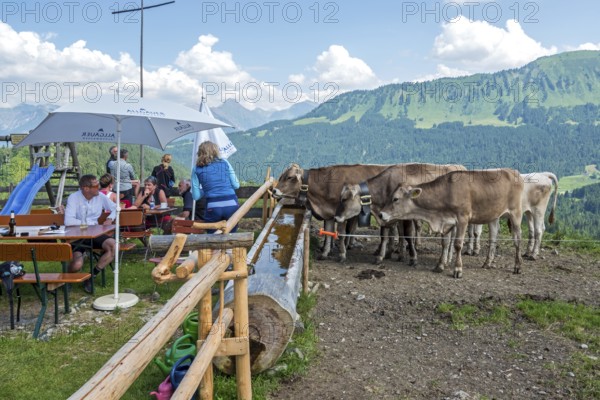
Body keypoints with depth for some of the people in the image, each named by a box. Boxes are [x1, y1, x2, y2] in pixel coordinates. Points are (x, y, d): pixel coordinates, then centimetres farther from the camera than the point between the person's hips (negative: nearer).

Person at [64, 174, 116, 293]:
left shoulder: (100, 197, 3)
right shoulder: (74, 198, -11)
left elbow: (115, 208, 17)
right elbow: (68, 221, -22)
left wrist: (110, 218, -4)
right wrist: (89, 223, -15)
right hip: (76, 236, -4)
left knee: (113, 246, -24)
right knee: (77, 265, -26)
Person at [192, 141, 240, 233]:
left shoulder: (197, 169, 8)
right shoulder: (224, 163, 10)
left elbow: (196, 196, 7)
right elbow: (236, 185, 9)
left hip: (213, 208, -1)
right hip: (231, 205, 1)